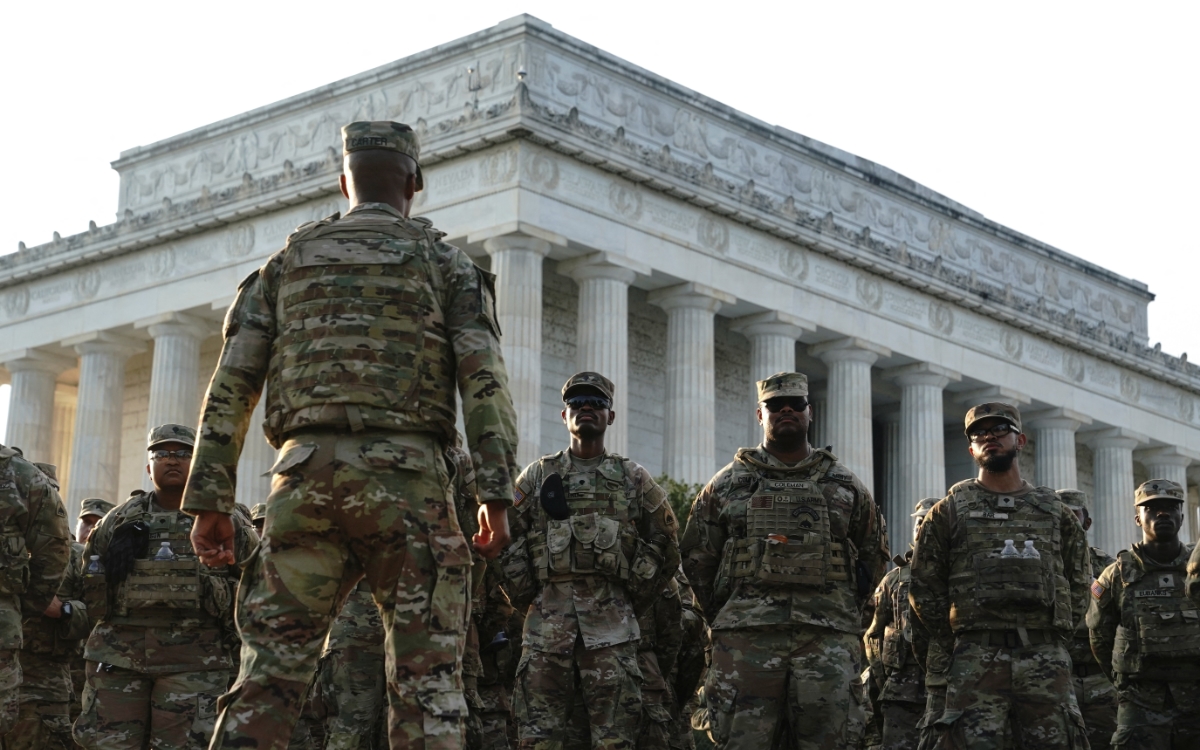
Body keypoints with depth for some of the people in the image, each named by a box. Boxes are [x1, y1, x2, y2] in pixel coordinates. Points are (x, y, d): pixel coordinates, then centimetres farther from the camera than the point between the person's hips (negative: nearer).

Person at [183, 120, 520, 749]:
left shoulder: (287, 262, 17)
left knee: (270, 669, 4)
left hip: (305, 470, 2)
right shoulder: (444, 262, 10)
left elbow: (230, 385, 9)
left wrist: (209, 501, 9)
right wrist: (496, 495, -4)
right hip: (405, 474, -2)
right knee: (426, 673, -1)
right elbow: (484, 382, -3)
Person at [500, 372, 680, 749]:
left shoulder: (634, 478, 13)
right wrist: (524, 597, 5)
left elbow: (665, 548, 15)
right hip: (548, 617, 0)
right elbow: (506, 539, 11)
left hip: (611, 622, 0)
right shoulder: (538, 475, 13)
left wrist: (635, 597, 8)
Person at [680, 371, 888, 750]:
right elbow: (697, 559, 15)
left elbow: (874, 558, 21)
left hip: (829, 638, 1)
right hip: (746, 640, -1)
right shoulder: (726, 484, 12)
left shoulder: (845, 485, 15)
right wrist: (724, 616, 10)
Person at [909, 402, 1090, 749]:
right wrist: (953, 641, 5)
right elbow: (924, 586, 9)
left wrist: (1055, 634, 10)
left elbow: (1078, 584, 20)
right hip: (975, 661, -2)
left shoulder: (1054, 510, 16)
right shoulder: (950, 510, 10)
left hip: (1046, 661, 2)